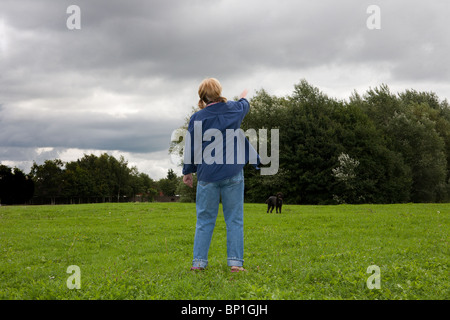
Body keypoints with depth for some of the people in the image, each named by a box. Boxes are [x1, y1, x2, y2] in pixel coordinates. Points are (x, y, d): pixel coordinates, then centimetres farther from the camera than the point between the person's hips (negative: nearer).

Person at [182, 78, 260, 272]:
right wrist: (243, 98, 52)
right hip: (233, 174, 1)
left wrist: (187, 171, 14)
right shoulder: (234, 109, 3)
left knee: (205, 219, 7)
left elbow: (191, 148, 2)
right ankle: (235, 262, 1)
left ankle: (199, 261, 5)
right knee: (234, 219, 4)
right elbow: (244, 106, 29)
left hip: (207, 174, -1)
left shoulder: (197, 118, -3)